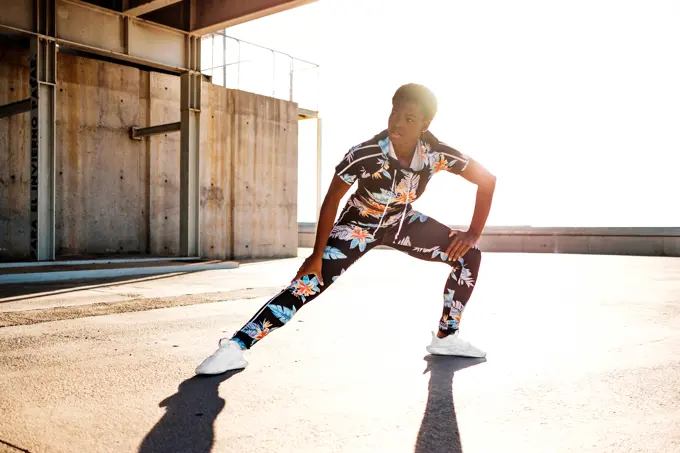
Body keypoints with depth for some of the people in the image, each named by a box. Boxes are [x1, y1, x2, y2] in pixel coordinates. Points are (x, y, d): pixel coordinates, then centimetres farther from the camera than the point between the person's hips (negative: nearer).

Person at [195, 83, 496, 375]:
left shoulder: (438, 154, -25)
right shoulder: (365, 154, -33)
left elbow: (487, 180, -11)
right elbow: (331, 200, -21)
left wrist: (473, 233, -15)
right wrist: (317, 255, -21)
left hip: (401, 221, 4)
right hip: (359, 225, -4)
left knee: (468, 254, -6)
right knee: (307, 284, -17)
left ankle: (446, 338, 8)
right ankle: (234, 347, -13)